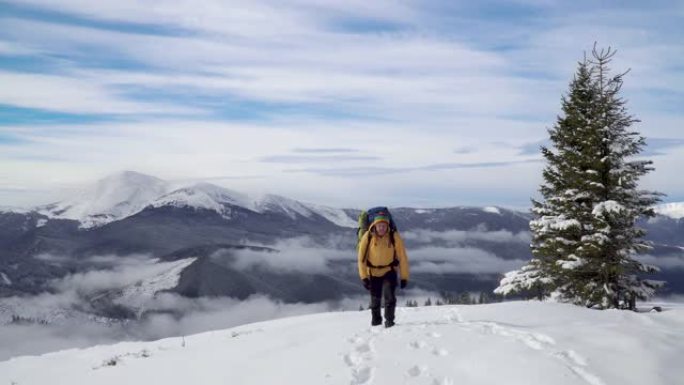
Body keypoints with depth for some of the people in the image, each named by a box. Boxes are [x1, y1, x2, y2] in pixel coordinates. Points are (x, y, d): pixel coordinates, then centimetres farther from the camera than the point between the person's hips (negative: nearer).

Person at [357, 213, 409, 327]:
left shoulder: (394, 237, -18)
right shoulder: (368, 237, -17)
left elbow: (402, 258, -11)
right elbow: (361, 258, -11)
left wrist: (404, 277, -10)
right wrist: (364, 277, -14)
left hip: (389, 271, -1)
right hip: (373, 272, 1)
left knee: (389, 295, -22)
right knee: (375, 299, 14)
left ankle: (389, 320, -5)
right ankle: (375, 319, 39)